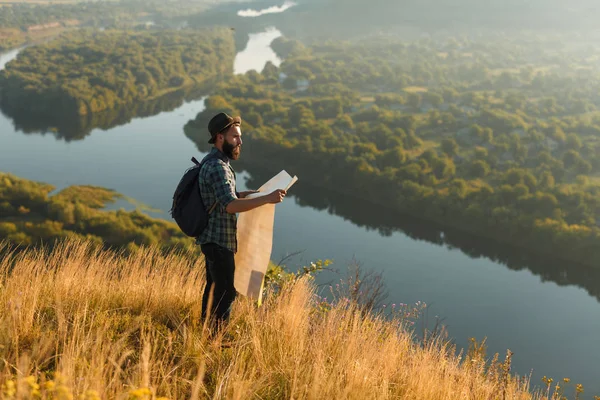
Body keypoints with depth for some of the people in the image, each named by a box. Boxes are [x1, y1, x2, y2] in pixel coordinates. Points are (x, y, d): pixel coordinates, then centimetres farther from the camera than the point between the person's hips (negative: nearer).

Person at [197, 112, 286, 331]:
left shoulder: (215, 162, 11)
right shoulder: (217, 167, -22)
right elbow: (230, 206, -33)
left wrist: (243, 194, 9)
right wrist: (267, 199, -36)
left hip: (213, 239, 10)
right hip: (219, 241, -10)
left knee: (214, 288, 20)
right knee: (225, 292, -3)